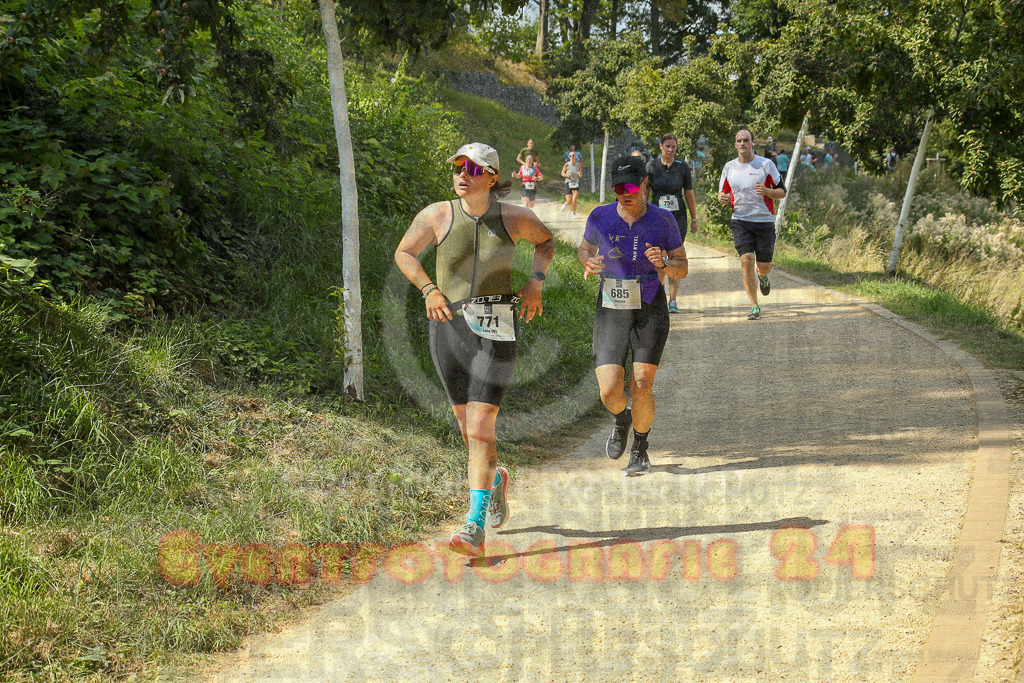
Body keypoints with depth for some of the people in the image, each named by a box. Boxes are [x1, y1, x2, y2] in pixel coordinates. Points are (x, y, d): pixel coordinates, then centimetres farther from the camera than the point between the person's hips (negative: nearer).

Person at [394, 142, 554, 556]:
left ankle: (475, 528, -11)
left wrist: (536, 281, 2)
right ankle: (495, 479, 46)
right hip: (448, 326, 2)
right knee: (469, 428, 13)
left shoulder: (514, 218, -4)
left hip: (496, 331, -2)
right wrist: (428, 289, -5)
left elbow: (545, 241, 17)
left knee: (480, 430, -13)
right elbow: (404, 252, 10)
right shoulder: (437, 216, -4)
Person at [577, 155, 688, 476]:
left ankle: (640, 449, 16)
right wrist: (588, 262, -11)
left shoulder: (663, 220, -6)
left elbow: (682, 268, 1)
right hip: (610, 313, 1)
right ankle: (621, 420, 28)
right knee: (610, 391, -10)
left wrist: (664, 264, -21)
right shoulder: (600, 217, -5)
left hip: (651, 313, -1)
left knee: (642, 386, -9)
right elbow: (584, 248, 13)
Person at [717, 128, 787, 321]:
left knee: (764, 266, 2)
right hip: (740, 221, 1)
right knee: (746, 259, -15)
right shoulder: (729, 167, 8)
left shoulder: (766, 164, -1)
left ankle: (762, 276, 43)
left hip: (764, 220, -1)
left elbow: (782, 191, 2)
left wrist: (767, 191, -19)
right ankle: (754, 307, -6)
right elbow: (722, 192, 19)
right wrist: (723, 198, -5)